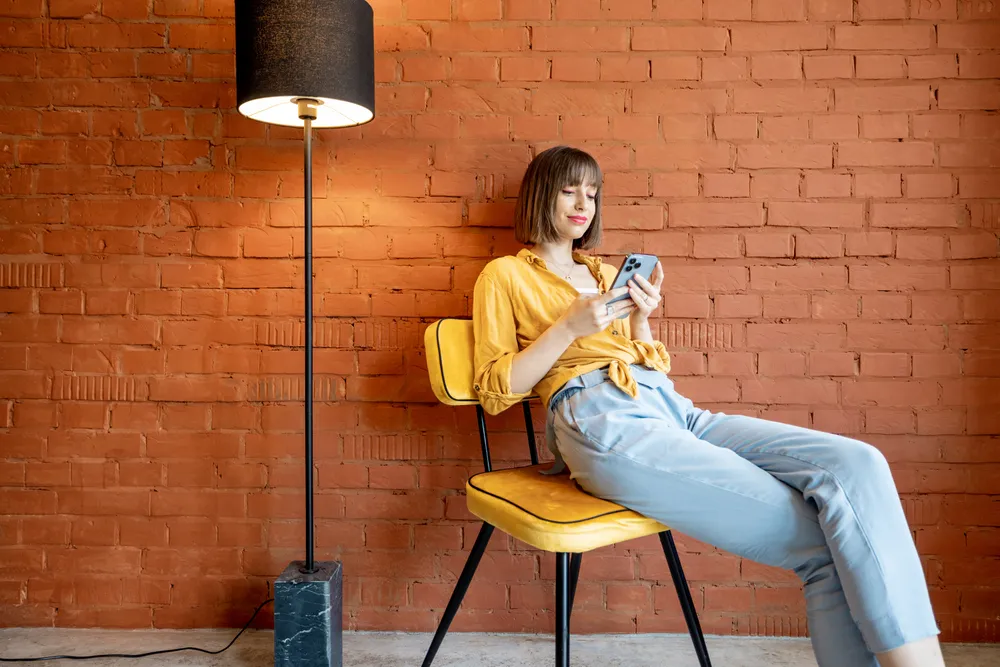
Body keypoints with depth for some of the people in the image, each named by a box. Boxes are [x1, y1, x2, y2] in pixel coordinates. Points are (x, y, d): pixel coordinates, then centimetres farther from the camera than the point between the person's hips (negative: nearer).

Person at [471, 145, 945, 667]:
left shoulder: (606, 273, 31)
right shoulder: (504, 276, 14)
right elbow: (494, 390, 4)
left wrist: (640, 320, 8)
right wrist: (570, 326, -6)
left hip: (671, 407, 6)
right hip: (601, 421, -6)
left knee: (855, 464, -19)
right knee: (817, 538, -21)